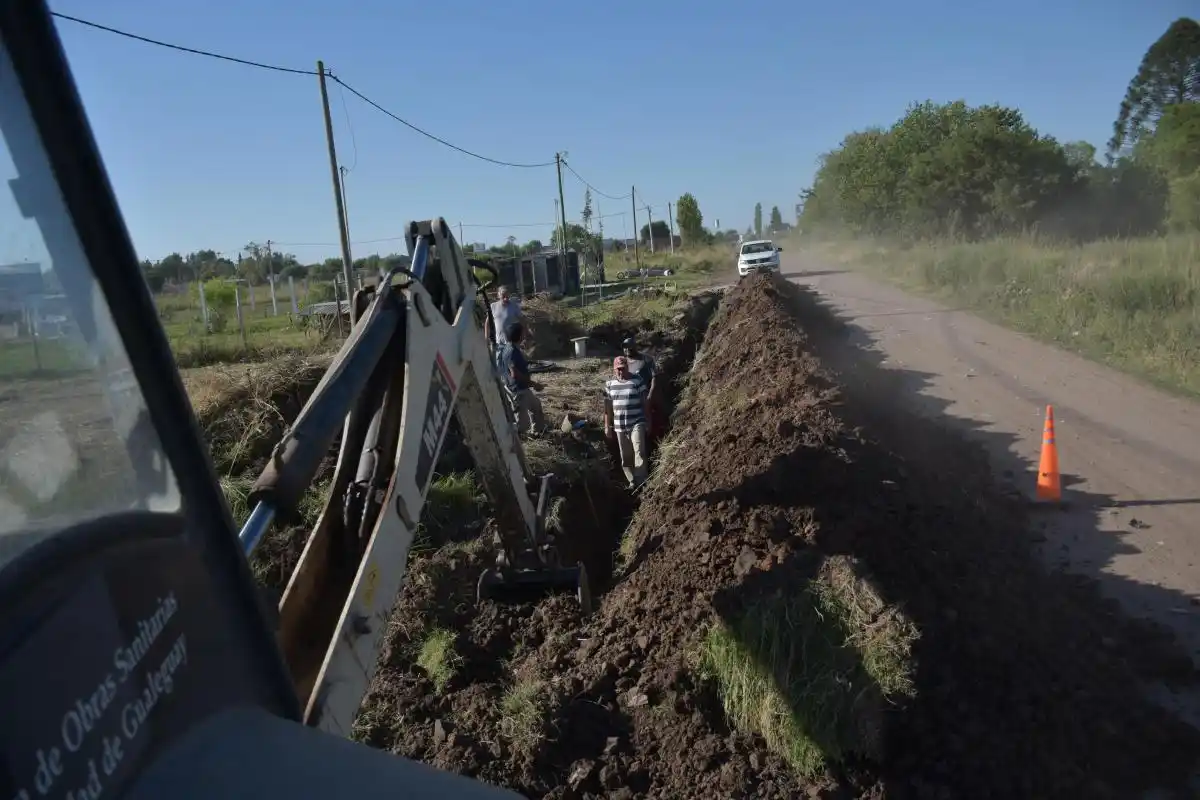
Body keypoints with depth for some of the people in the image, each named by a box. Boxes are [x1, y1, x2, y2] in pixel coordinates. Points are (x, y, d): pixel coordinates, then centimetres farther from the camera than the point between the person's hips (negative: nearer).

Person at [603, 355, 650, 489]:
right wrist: (607, 426, 6)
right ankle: (632, 481, 22)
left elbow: (644, 402, 0)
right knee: (625, 456, 9)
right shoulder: (609, 383, 4)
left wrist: (648, 421, 0)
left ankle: (641, 482, -14)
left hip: (637, 423, -3)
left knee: (639, 451, -16)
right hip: (619, 426, 4)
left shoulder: (637, 381, -5)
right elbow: (608, 406, 7)